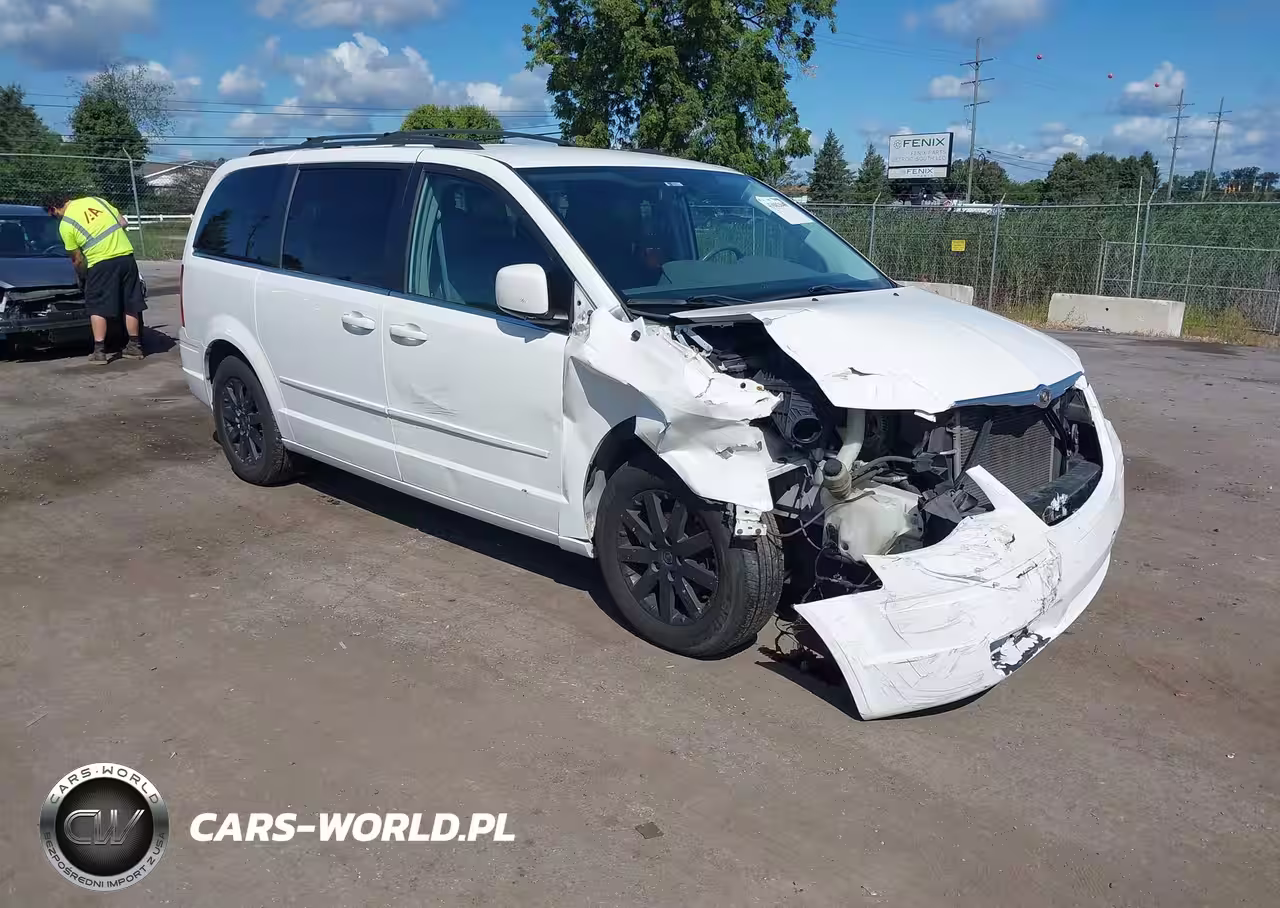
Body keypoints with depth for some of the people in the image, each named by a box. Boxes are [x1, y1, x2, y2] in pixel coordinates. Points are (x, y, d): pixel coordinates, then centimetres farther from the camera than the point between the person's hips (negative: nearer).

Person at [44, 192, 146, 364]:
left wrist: (82, 272, 25)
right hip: (126, 256, 5)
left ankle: (99, 351, 4)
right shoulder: (95, 200, 13)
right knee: (131, 304, 12)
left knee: (97, 307, 6)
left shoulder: (65, 225, 1)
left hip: (101, 263, -4)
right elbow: (123, 223, 13)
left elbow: (78, 260, 6)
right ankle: (134, 346, 18)